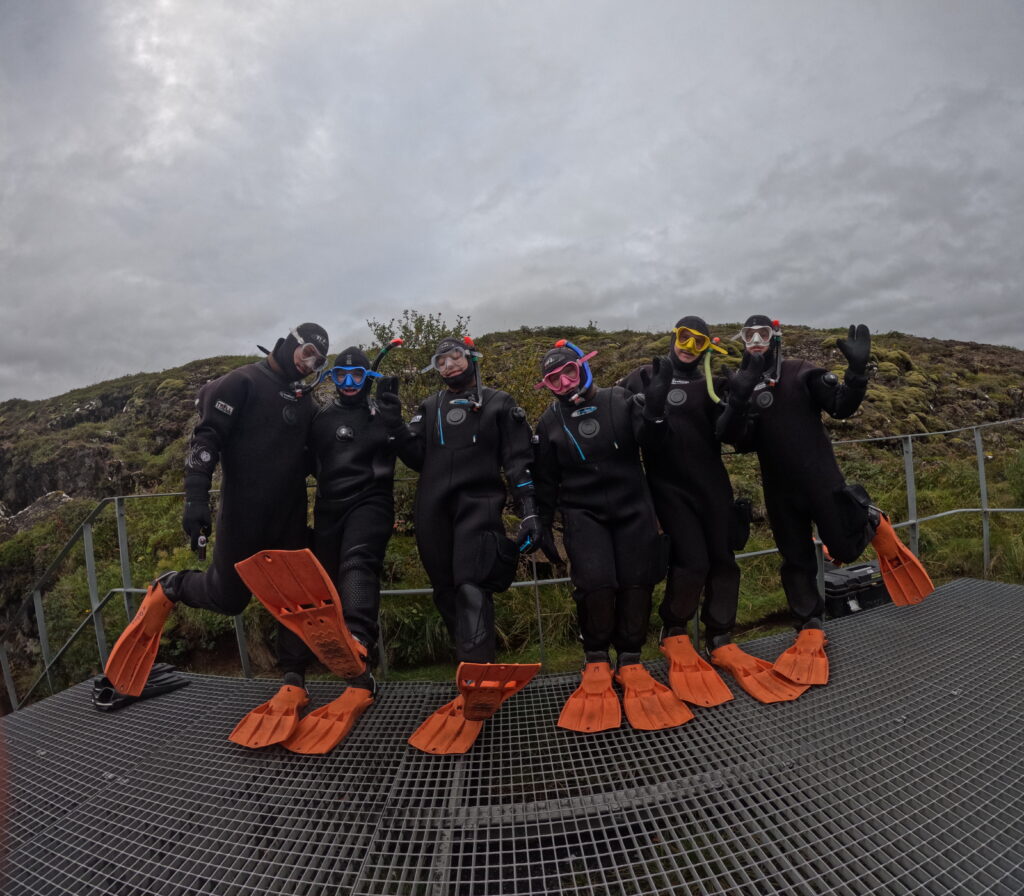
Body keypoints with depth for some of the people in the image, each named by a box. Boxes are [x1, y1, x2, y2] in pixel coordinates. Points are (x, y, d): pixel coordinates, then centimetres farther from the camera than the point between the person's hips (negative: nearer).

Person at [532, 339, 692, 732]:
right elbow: (545, 479, 9)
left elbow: (648, 435, -10)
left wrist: (656, 401, -27)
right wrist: (541, 522, 7)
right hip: (583, 512, -1)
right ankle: (596, 663, 6)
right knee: (595, 583, -17)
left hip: (632, 507, 1)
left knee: (637, 584, 0)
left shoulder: (618, 400, 2)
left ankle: (630, 663, 19)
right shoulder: (550, 422, 5)